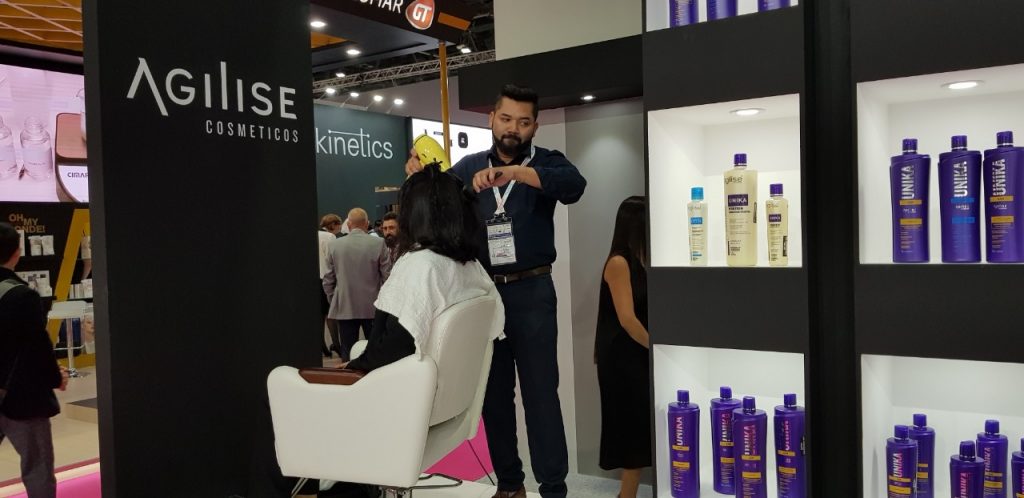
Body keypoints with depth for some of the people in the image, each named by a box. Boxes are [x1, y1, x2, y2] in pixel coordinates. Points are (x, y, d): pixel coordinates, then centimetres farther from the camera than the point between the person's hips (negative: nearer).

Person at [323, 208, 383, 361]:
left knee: (347, 353, 5)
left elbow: (328, 280, 3)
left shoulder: (334, 245, -2)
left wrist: (334, 302, 15)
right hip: (372, 308, 0)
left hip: (344, 308, 1)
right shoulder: (379, 243, -7)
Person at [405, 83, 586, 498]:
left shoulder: (545, 163, -2)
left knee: (540, 391, 0)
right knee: (493, 393, 11)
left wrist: (513, 172, -37)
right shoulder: (469, 167, 7)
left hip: (531, 292, -3)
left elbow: (574, 185, -23)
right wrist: (420, 176, -16)